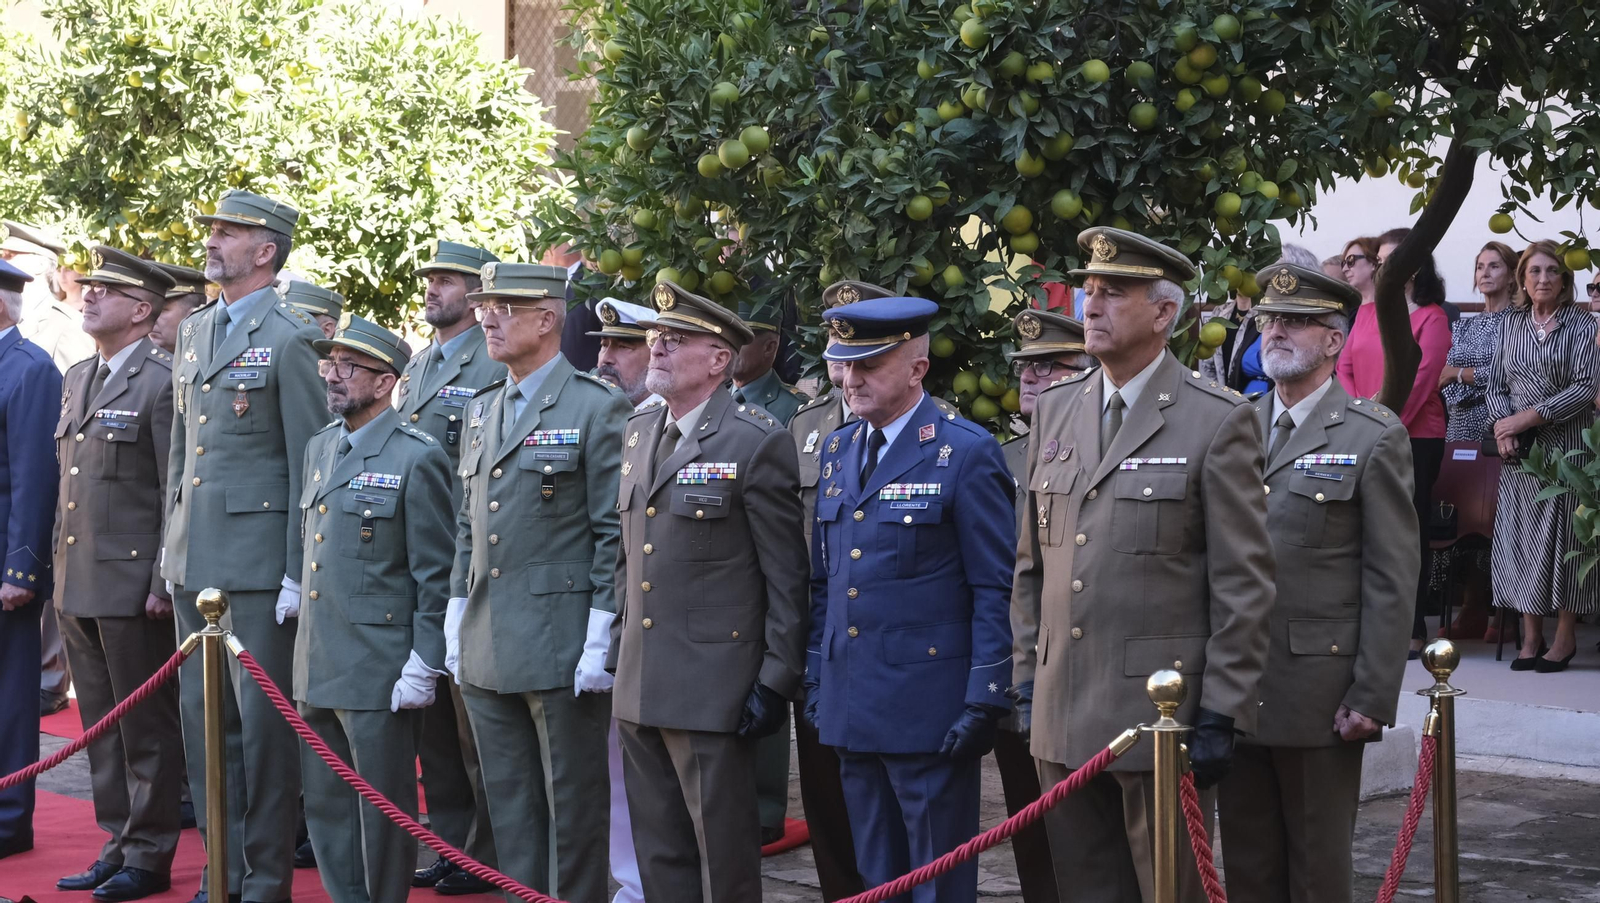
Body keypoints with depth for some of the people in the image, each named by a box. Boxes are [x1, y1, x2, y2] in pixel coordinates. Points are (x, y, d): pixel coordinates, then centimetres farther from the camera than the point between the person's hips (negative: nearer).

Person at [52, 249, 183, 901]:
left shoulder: (163, 382, -9)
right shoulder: (77, 379, 16)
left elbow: (177, 493, -12)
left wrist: (164, 584, -16)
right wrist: (58, 570, 15)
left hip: (132, 584, -8)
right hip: (77, 584, 8)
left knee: (145, 726, 0)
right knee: (101, 725, 13)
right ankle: (117, 843, 21)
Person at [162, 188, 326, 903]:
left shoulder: (290, 339, -8)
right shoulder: (193, 333, 15)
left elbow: (309, 463, -10)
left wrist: (300, 571, -13)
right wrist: (171, 547, 17)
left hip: (259, 561, -8)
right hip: (194, 561, 8)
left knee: (263, 722, -2)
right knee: (202, 718, 11)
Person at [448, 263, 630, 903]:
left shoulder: (597, 407, -7)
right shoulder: (482, 408, 15)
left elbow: (615, 534, -11)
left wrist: (601, 641, -15)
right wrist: (456, 618, 13)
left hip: (562, 650, -7)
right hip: (486, 651, 7)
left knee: (573, 804, 2)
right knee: (508, 804, 13)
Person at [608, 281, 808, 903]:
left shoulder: (757, 442, -9)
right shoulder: (639, 432, 13)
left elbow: (786, 576, -9)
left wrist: (775, 682, -12)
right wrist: (617, 651, 14)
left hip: (713, 686, -7)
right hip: (639, 686, 7)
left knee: (723, 852, 1)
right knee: (658, 852, 13)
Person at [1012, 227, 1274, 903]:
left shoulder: (1219, 420, -6)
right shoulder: (1053, 410, 12)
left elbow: (1243, 585, -7)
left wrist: (1220, 715, -10)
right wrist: (1026, 678, 11)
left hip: (1161, 717, -5)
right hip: (1061, 718, 5)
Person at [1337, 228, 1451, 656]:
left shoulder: (1431, 318, -4)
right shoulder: (1368, 310, 13)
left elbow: (1419, 382, -12)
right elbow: (1344, 368, 10)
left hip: (1413, 438, -5)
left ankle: (1412, 630, 4)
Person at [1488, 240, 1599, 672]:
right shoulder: (1511, 323, 10)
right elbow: (1497, 384, 11)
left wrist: (1527, 417, -15)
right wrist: (1501, 425, -8)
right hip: (1520, 449, 4)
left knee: (1562, 534, -3)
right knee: (1521, 535, 2)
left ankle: (1565, 636, 5)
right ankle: (1531, 636, 8)